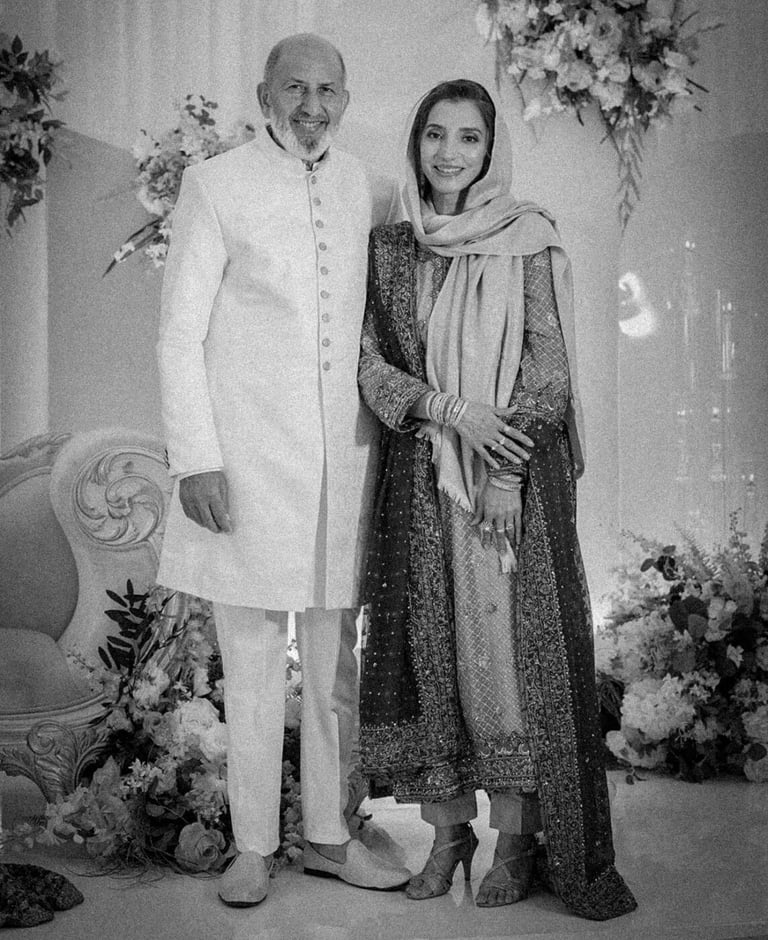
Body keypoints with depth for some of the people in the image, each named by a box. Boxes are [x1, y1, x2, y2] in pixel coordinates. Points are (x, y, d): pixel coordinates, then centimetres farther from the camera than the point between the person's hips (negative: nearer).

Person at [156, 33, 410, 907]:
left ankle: (328, 834, 24)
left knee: (335, 660, 10)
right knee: (252, 663, 4)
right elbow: (179, 334, -5)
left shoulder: (361, 186, 10)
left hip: (342, 457, 4)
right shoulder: (213, 186, -2)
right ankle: (252, 846, 18)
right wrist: (195, 460, -12)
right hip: (245, 460, -4)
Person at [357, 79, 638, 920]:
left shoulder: (527, 241, 2)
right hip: (421, 478, 2)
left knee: (512, 642, -2)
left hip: (517, 471, -2)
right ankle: (447, 831, 16)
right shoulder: (387, 249, 9)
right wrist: (447, 409, -13)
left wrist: (506, 473, -12)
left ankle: (516, 836, 10)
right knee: (430, 645, 3)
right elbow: (369, 363, 3)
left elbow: (547, 365, -3)